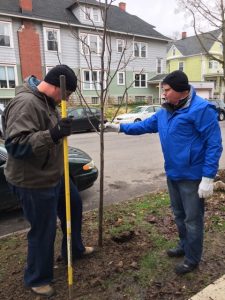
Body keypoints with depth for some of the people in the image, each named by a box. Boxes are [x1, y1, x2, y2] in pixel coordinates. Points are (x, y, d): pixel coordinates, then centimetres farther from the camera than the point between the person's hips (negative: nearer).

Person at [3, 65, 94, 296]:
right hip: (33, 182, -10)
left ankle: (74, 250, 46)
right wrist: (52, 135, -41)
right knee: (43, 230, 4)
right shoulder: (25, 103, -25)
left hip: (54, 175, 10)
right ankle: (37, 279, 30)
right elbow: (15, 144, -33)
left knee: (74, 206, 23)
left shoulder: (46, 100, 8)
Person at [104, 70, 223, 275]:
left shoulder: (201, 109, -18)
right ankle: (184, 246, 44)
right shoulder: (165, 112, 8)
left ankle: (192, 259, 27)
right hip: (172, 174, 8)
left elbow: (214, 145, -20)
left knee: (192, 219, 7)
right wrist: (119, 127, 13)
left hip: (192, 176, -8)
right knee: (179, 215, 22)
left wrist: (208, 177, -22)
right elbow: (145, 125, 18)